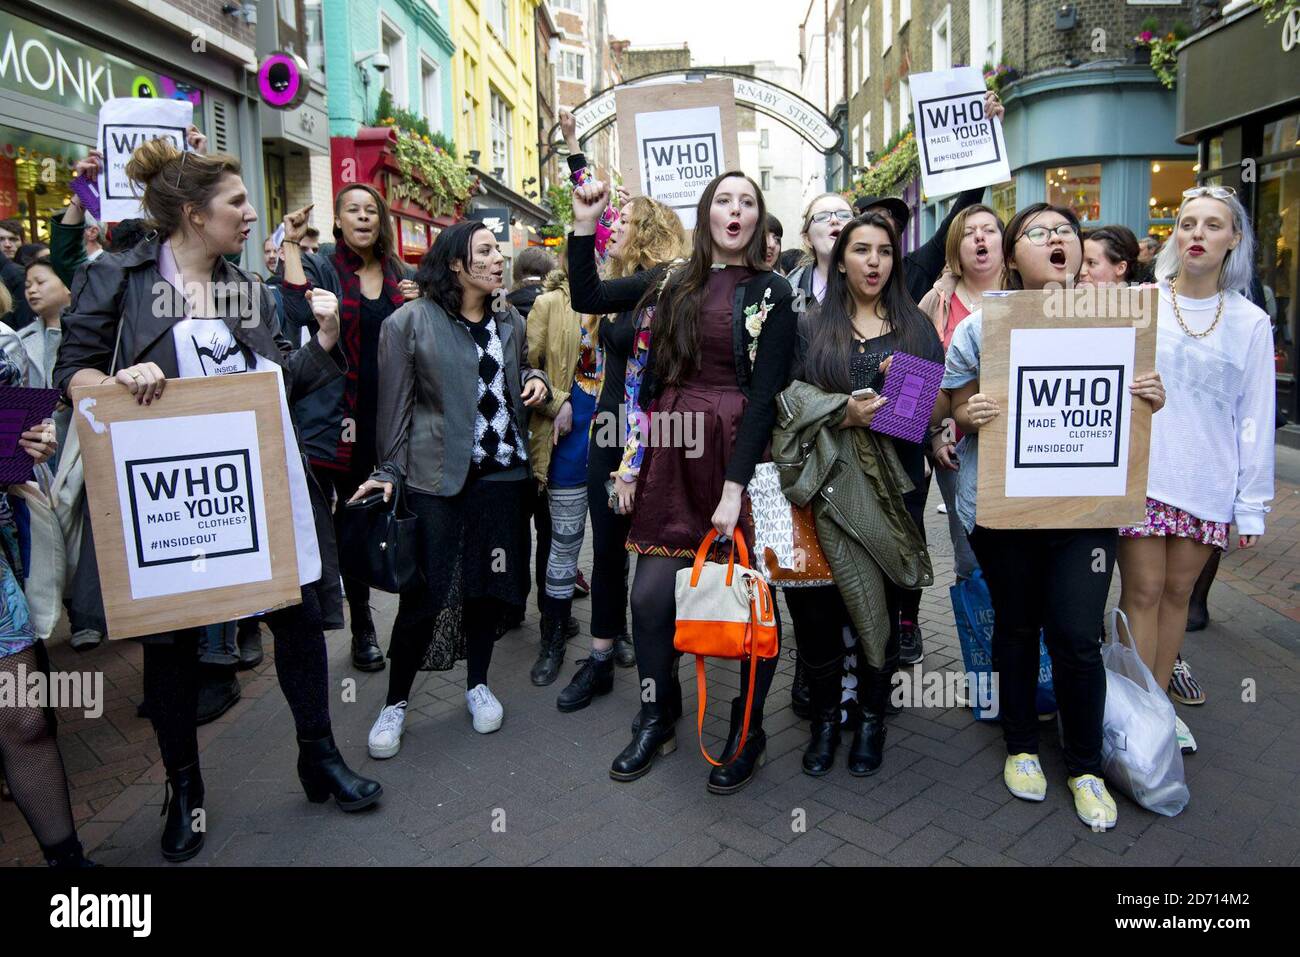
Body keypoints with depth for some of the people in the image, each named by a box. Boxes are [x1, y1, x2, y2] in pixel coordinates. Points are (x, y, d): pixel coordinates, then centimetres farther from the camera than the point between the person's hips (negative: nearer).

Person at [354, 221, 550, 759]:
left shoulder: (511, 323, 11)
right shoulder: (410, 322, -4)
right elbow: (395, 404, -3)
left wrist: (537, 383, 3)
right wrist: (389, 472, -4)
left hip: (502, 473, 5)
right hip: (435, 477, -4)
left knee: (491, 583, 9)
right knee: (425, 593, -2)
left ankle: (477, 684, 30)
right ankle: (396, 703, 16)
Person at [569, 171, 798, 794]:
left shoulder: (772, 293, 0)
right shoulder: (674, 282, 11)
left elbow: (765, 394, -8)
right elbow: (586, 298, 16)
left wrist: (735, 486, -15)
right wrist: (583, 226, 5)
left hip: (738, 455, -3)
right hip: (670, 455, 3)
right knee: (651, 594, 3)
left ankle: (748, 732, 22)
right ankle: (658, 719, 26)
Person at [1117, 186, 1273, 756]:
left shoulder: (1250, 323, 5)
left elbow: (1255, 419, 6)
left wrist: (1252, 505, 3)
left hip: (1208, 485, 2)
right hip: (1140, 474, -2)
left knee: (1177, 591, 10)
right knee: (1143, 591, 0)